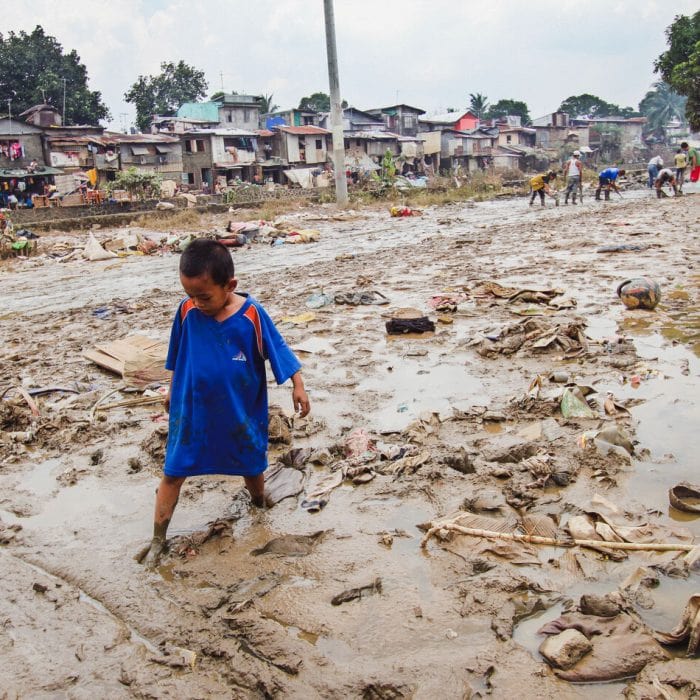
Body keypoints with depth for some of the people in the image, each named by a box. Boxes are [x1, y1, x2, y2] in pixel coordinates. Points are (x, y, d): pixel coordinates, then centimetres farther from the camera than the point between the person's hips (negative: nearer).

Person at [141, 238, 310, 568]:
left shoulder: (252, 315, -20)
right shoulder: (187, 311, -12)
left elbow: (279, 352, -8)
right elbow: (178, 356, 5)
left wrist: (298, 387, -5)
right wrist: (172, 389, 15)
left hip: (241, 414, -1)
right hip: (192, 413, 1)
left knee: (252, 468, 19)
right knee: (172, 473, 6)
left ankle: (260, 508, 50)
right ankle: (157, 541, 21)